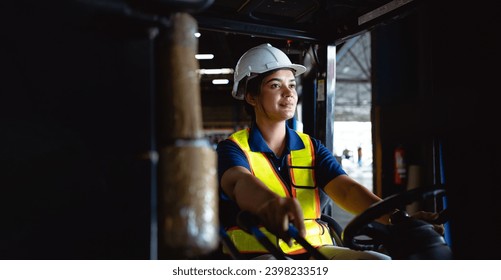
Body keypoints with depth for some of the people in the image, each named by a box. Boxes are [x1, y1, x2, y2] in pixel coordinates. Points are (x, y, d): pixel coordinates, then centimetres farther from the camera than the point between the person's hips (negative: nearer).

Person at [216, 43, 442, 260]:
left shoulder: (312, 148, 12)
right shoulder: (233, 148, 0)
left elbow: (346, 189, -5)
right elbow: (240, 183, -23)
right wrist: (274, 203, -47)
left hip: (314, 251, 4)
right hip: (259, 254, -3)